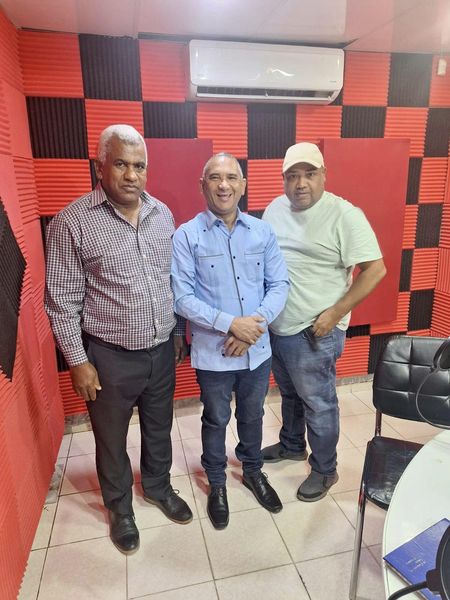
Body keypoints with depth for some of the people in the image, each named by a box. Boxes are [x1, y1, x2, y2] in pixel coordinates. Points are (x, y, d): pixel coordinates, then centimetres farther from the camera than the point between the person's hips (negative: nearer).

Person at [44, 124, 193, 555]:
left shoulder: (162, 214, 1)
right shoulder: (72, 222, -14)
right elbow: (62, 301, -11)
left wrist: (178, 332, 12)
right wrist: (77, 361, -10)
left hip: (161, 350, 5)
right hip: (109, 357, -4)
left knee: (159, 428, 23)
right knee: (112, 440, 17)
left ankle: (158, 486, 50)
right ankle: (119, 508, 43)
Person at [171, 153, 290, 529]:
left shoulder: (262, 232, -1)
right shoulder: (186, 236, -11)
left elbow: (279, 284, -1)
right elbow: (182, 298, -15)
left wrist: (255, 324, -16)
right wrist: (231, 324, -22)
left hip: (258, 349, 3)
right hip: (213, 352, -3)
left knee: (252, 416, 23)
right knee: (216, 421, 18)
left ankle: (253, 471, 49)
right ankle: (217, 483, 43)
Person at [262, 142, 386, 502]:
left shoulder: (344, 215, -15)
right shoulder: (275, 209, 5)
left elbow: (375, 269, -16)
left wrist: (334, 314, -19)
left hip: (313, 333, -6)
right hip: (275, 327, 6)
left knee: (318, 404, 10)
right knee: (289, 395, 24)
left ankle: (325, 470, 32)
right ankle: (292, 446, 48)